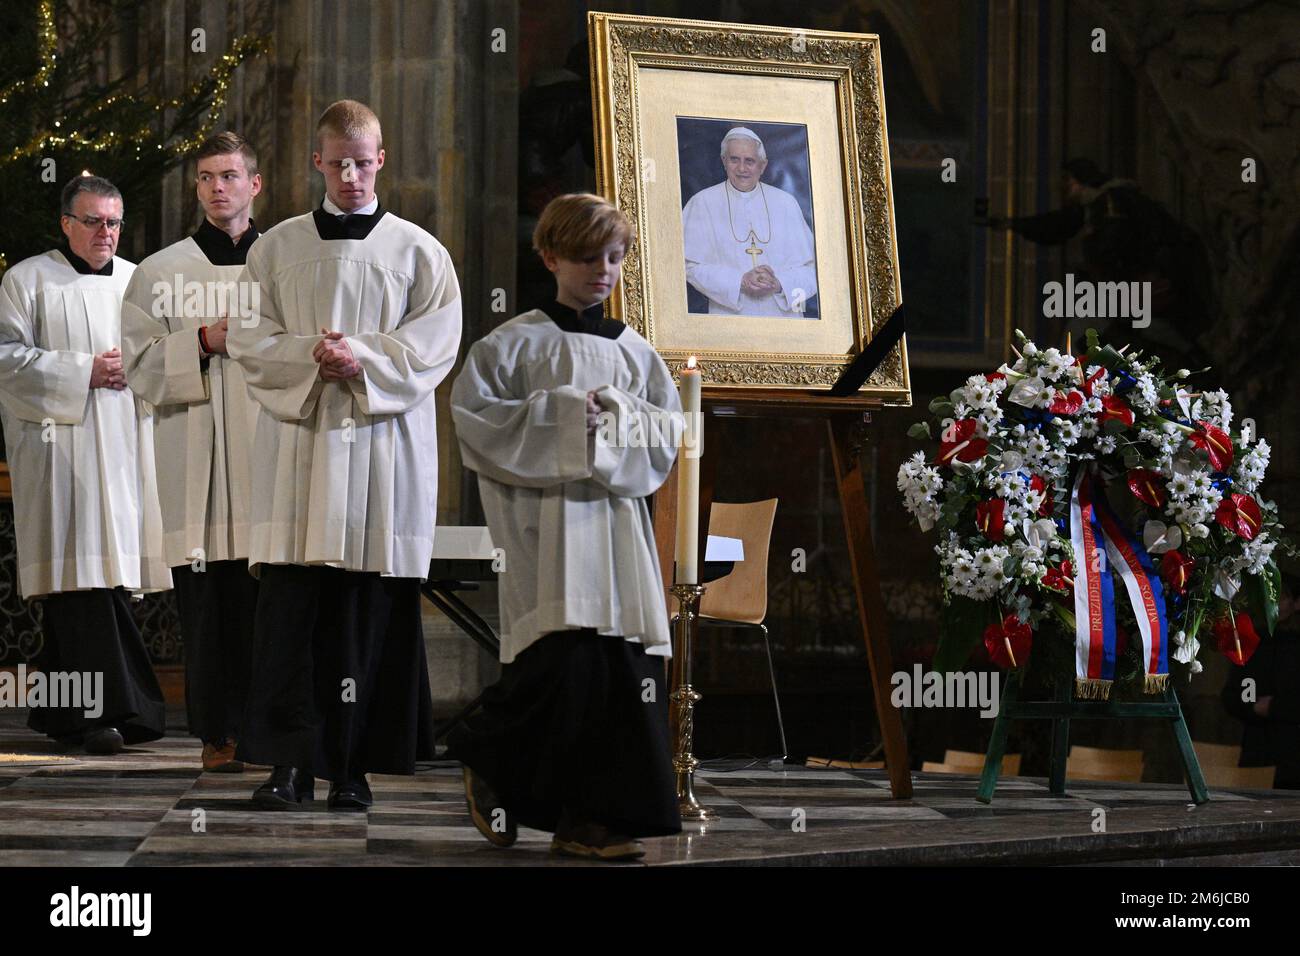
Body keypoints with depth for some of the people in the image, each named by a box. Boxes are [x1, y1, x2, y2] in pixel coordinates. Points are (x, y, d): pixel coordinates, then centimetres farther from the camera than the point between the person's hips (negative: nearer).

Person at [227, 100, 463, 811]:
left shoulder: (416, 250, 8)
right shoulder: (277, 248, 11)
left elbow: (434, 343, 1)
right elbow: (247, 337, 5)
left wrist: (364, 356, -14)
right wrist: (311, 354, -12)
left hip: (383, 444, -1)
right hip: (297, 439, 1)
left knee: (372, 610, -3)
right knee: (291, 602, -6)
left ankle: (354, 764, 2)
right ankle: (290, 761, -5)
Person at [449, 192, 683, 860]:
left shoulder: (635, 351, 16)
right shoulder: (516, 343, 2)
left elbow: (669, 430, 13)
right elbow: (472, 411, -7)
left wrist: (618, 414, -6)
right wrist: (560, 413, -12)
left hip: (618, 518, 5)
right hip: (545, 517, -5)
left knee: (621, 668, -3)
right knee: (562, 656, -16)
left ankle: (588, 818, 3)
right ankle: (487, 759, 11)